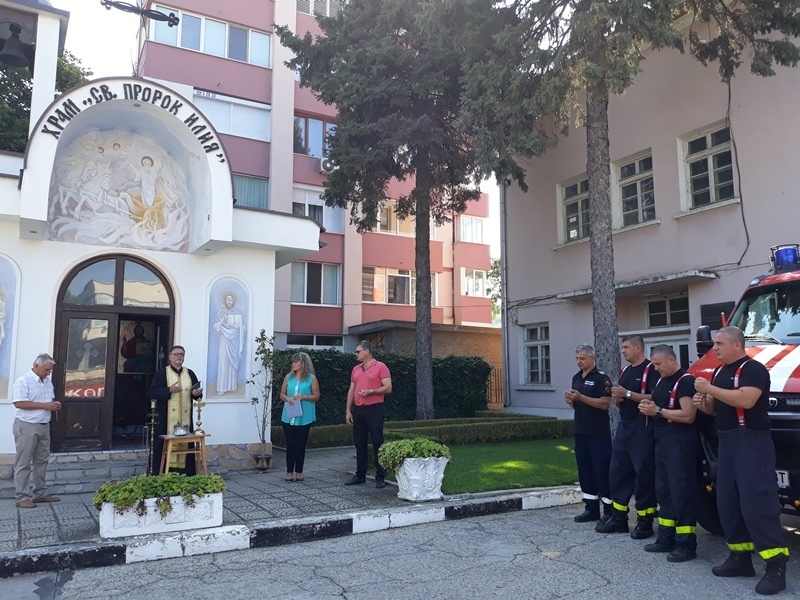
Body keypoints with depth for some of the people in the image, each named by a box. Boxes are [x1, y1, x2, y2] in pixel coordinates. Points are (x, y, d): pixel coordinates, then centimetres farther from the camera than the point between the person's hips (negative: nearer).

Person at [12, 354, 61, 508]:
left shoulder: (48, 382, 11)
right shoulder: (23, 381, -12)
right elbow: (18, 403, -21)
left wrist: (54, 404, -2)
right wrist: (44, 405, -22)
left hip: (44, 426, 8)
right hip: (27, 426, -8)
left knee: (41, 461, 12)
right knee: (23, 463, -1)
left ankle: (41, 493, 20)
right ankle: (22, 497, 3)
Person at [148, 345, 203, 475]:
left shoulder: (190, 373, 12)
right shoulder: (161, 373, 1)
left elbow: (197, 392, 13)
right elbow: (152, 392, -7)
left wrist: (197, 393, -10)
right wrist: (169, 390, -21)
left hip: (185, 418, 4)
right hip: (166, 418, -3)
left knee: (185, 444, 4)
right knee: (165, 446, -3)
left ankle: (186, 474, 10)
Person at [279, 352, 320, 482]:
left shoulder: (311, 378, -2)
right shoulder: (288, 377, 7)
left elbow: (316, 396, -1)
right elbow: (282, 394, 12)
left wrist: (304, 397, -16)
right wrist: (287, 398, -10)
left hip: (304, 417, -2)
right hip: (289, 417, 2)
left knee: (300, 445, 4)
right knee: (290, 445, 5)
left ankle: (299, 472, 15)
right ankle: (289, 471, 13)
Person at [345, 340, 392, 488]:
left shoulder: (380, 367, -5)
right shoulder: (356, 369, 14)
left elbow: (388, 388, -10)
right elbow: (351, 390, 15)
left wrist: (370, 391, -21)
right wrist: (348, 410, 9)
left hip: (374, 409, -6)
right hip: (358, 410, 6)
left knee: (377, 443, -2)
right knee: (359, 443, 10)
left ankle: (380, 477, 5)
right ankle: (360, 475, 19)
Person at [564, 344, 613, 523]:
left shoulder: (601, 378, -10)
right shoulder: (576, 378, 13)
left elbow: (605, 403, -19)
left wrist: (581, 397, -24)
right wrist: (570, 400, -4)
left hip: (599, 433, -7)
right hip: (580, 432, 8)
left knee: (602, 470, -3)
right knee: (585, 470, 10)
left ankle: (610, 511, 6)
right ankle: (591, 509, 19)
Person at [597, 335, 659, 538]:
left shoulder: (650, 369, -10)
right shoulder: (625, 371, 17)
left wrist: (628, 394, -21)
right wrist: (617, 397, 0)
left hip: (642, 428, -9)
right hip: (623, 426, 9)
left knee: (643, 473, -2)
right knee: (617, 471, 9)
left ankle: (645, 521, 8)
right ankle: (619, 517, 17)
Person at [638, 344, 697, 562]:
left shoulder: (685, 381, -13)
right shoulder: (662, 381, 16)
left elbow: (688, 415, -21)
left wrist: (657, 411, -17)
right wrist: (649, 407, 3)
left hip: (680, 442, -10)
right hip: (662, 440, 10)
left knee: (682, 491, -6)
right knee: (663, 490, 13)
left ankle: (686, 544, 0)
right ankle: (666, 538, 22)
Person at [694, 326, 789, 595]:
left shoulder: (753, 369, -11)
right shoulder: (719, 372, 17)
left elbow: (746, 400, -26)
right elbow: (715, 408, 23)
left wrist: (710, 389, -21)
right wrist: (702, 403, 1)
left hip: (751, 442, -9)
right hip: (726, 442, 9)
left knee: (756, 502, -12)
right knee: (727, 502, 10)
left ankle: (776, 565, -6)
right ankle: (740, 557, 19)